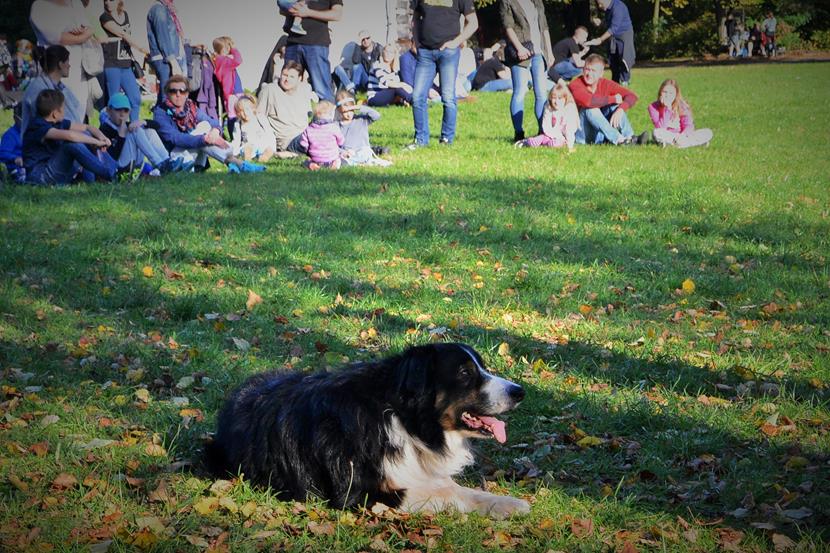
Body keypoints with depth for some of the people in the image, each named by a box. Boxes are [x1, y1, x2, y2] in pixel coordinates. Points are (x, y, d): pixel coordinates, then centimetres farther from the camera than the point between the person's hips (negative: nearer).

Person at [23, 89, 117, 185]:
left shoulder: (59, 123, 8)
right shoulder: (38, 126, -19)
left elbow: (87, 127, 11)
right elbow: (69, 135, -34)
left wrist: (101, 137, -11)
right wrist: (96, 142, -27)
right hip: (39, 176, -9)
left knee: (84, 135, 0)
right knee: (73, 144, -29)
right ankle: (106, 174, -25)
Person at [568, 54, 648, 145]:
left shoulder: (605, 84, -1)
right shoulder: (575, 85, -15)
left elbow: (632, 96, -7)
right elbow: (587, 101, -36)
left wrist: (620, 110, -27)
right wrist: (613, 99, -24)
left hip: (599, 135, 4)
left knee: (615, 106, -11)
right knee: (590, 109, -28)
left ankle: (630, 138, -30)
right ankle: (619, 140, -39)